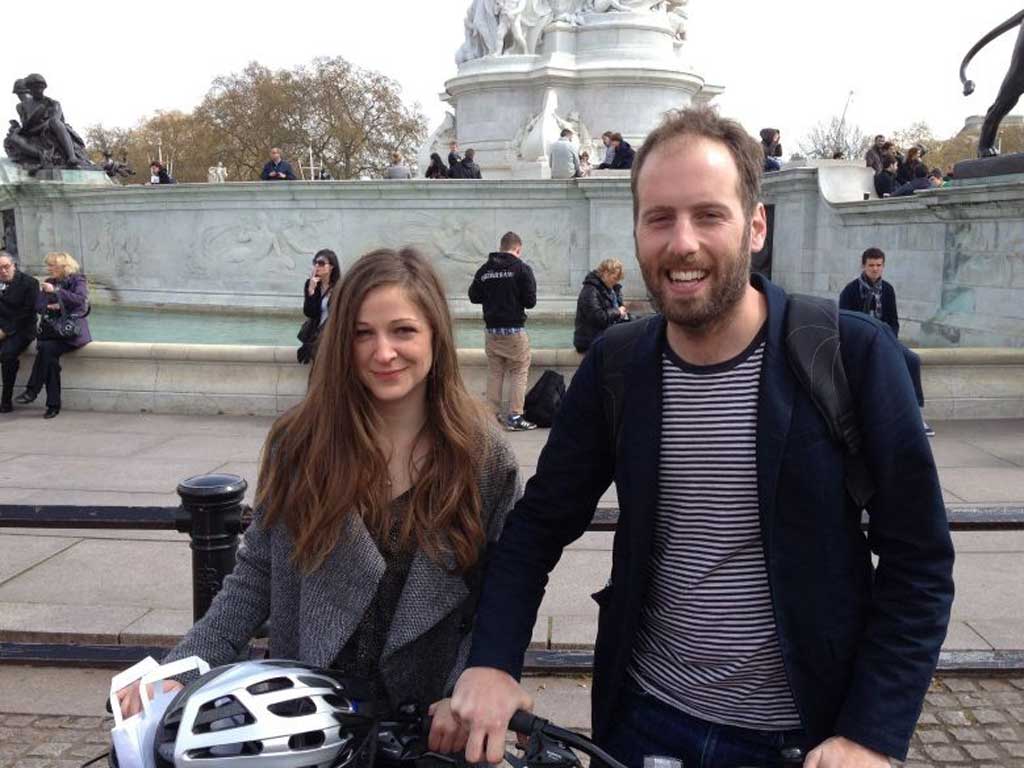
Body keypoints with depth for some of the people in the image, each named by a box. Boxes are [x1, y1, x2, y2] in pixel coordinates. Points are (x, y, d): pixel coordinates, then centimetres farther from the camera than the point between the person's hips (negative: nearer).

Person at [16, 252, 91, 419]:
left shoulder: (78, 280, 1)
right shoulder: (49, 282, 17)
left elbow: (80, 300, -18)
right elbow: (38, 306, 10)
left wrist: (56, 291, -21)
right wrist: (51, 306, -11)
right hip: (52, 330, 4)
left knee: (46, 348, -30)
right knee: (50, 356, -25)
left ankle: (32, 390, -20)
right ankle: (53, 405, -23)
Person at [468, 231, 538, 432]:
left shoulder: (484, 269, 4)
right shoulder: (521, 268, -9)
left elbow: (473, 296, 7)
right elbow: (530, 301, -11)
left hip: (491, 330, 5)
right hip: (514, 329, -4)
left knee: (494, 372, 14)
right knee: (519, 372, 4)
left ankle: (493, 415, 16)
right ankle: (515, 417, 0)